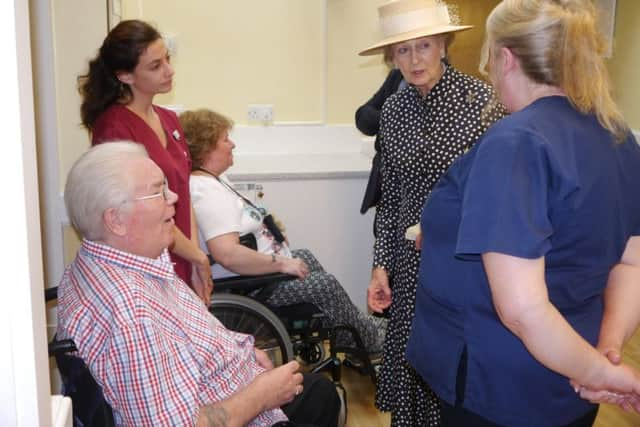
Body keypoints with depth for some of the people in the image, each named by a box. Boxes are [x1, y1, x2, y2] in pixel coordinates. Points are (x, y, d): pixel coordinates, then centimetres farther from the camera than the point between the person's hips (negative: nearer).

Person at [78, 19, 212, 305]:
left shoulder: (168, 120, 8)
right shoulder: (113, 128, -16)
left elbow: (183, 197, 7)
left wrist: (195, 264, -1)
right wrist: (198, 257, -8)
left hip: (181, 267, 7)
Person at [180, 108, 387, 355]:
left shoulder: (211, 179, 6)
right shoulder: (207, 193, -28)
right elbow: (227, 254, -38)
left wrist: (267, 229, 7)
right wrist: (282, 264, -28)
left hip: (255, 267, 12)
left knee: (305, 257, 23)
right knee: (325, 284, -6)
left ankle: (361, 325, 33)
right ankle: (369, 340, 18)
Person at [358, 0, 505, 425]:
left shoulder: (481, 98, -12)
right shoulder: (393, 109, 2)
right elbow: (390, 195, 8)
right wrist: (381, 264, 6)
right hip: (411, 257, 4)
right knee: (409, 357, 13)